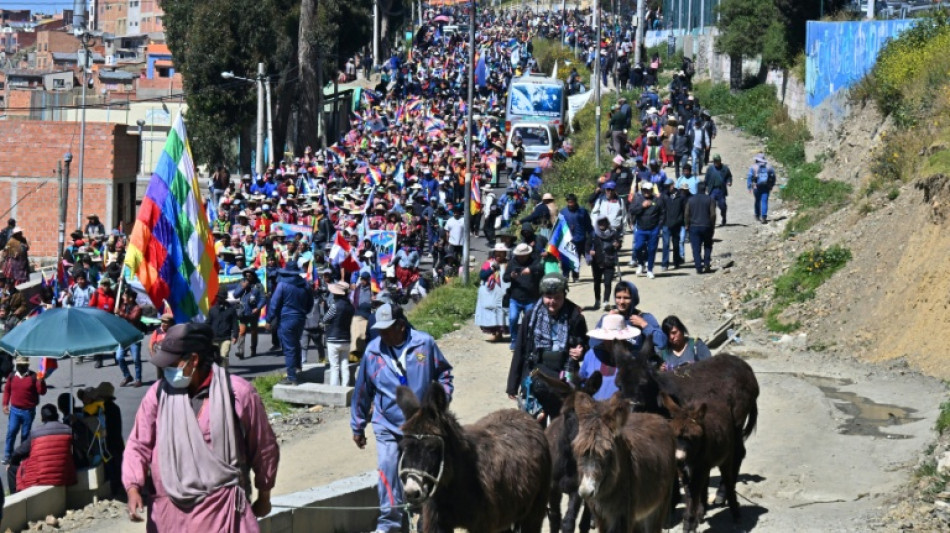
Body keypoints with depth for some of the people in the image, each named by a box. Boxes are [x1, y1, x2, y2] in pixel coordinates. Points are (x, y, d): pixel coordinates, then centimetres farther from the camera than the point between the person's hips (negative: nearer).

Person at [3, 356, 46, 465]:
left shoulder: (33, 377, -6)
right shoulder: (12, 376, 3)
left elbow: (42, 392, -9)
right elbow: (7, 390, 14)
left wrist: (41, 381, -26)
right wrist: (5, 404, 8)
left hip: (28, 411, -1)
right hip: (14, 410, 1)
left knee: (25, 434, 6)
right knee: (11, 431, -8)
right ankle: (7, 456, 1)